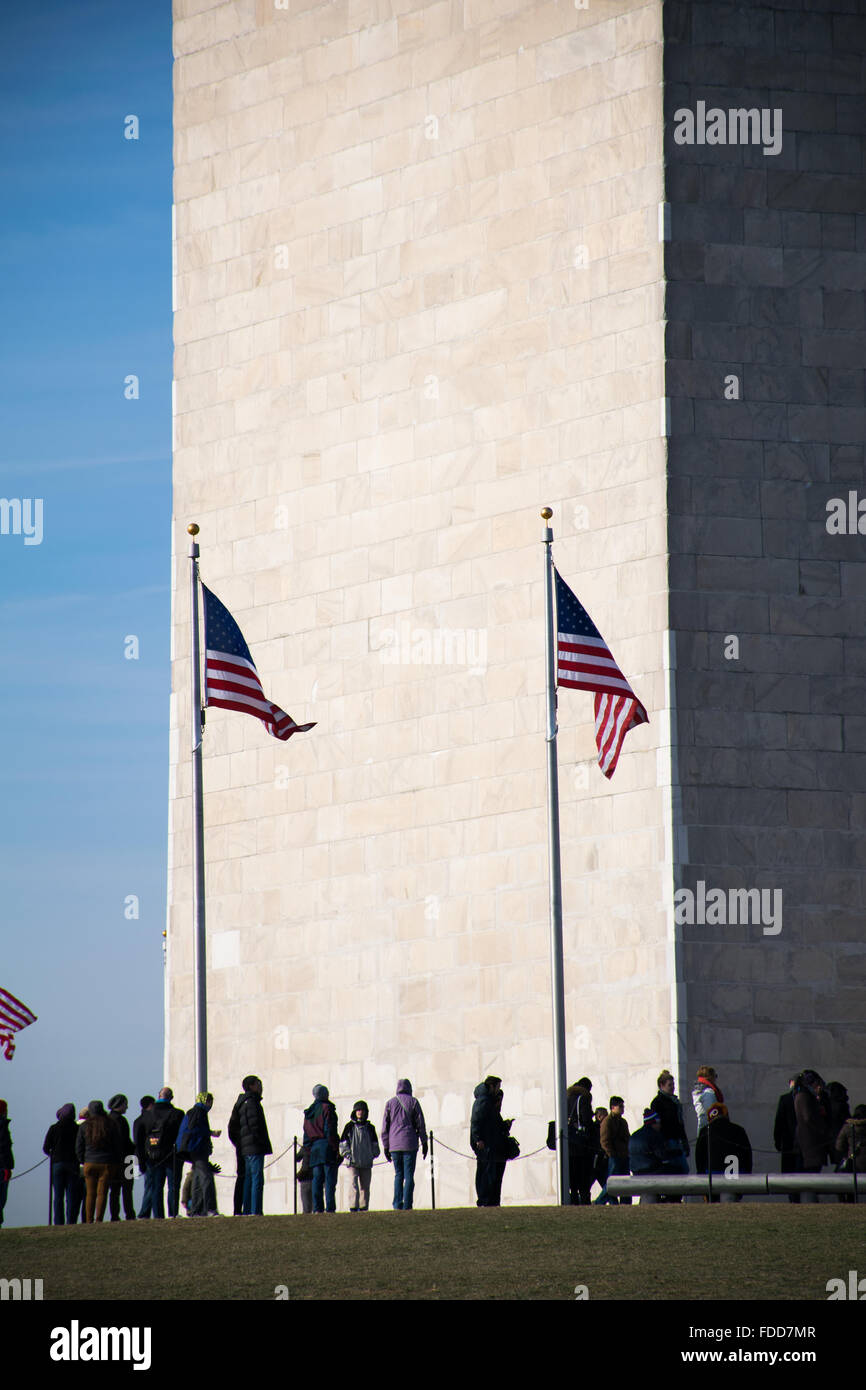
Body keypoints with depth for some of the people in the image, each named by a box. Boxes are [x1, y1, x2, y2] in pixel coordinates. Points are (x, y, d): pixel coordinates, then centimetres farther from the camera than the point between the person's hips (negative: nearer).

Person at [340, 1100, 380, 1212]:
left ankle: (364, 1207, 11)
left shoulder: (370, 1128, 10)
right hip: (353, 1162, -3)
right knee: (354, 1185, -13)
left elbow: (374, 1144, 18)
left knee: (365, 1187, 5)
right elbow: (343, 1143, 5)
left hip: (366, 1163, 3)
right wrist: (347, 1155, -5)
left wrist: (374, 1155, 5)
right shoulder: (350, 1127, 4)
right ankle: (353, 1207, -16)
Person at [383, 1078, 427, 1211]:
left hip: (394, 1145, 2)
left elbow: (385, 1127, 7)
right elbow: (420, 1124, 0)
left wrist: (385, 1147, 12)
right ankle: (407, 1205, -7)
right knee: (409, 1175, -1)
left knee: (398, 1174, 12)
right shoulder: (413, 1102, -1)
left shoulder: (390, 1103, 6)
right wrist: (424, 1143, 8)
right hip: (410, 1145, -2)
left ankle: (397, 1204, 1)